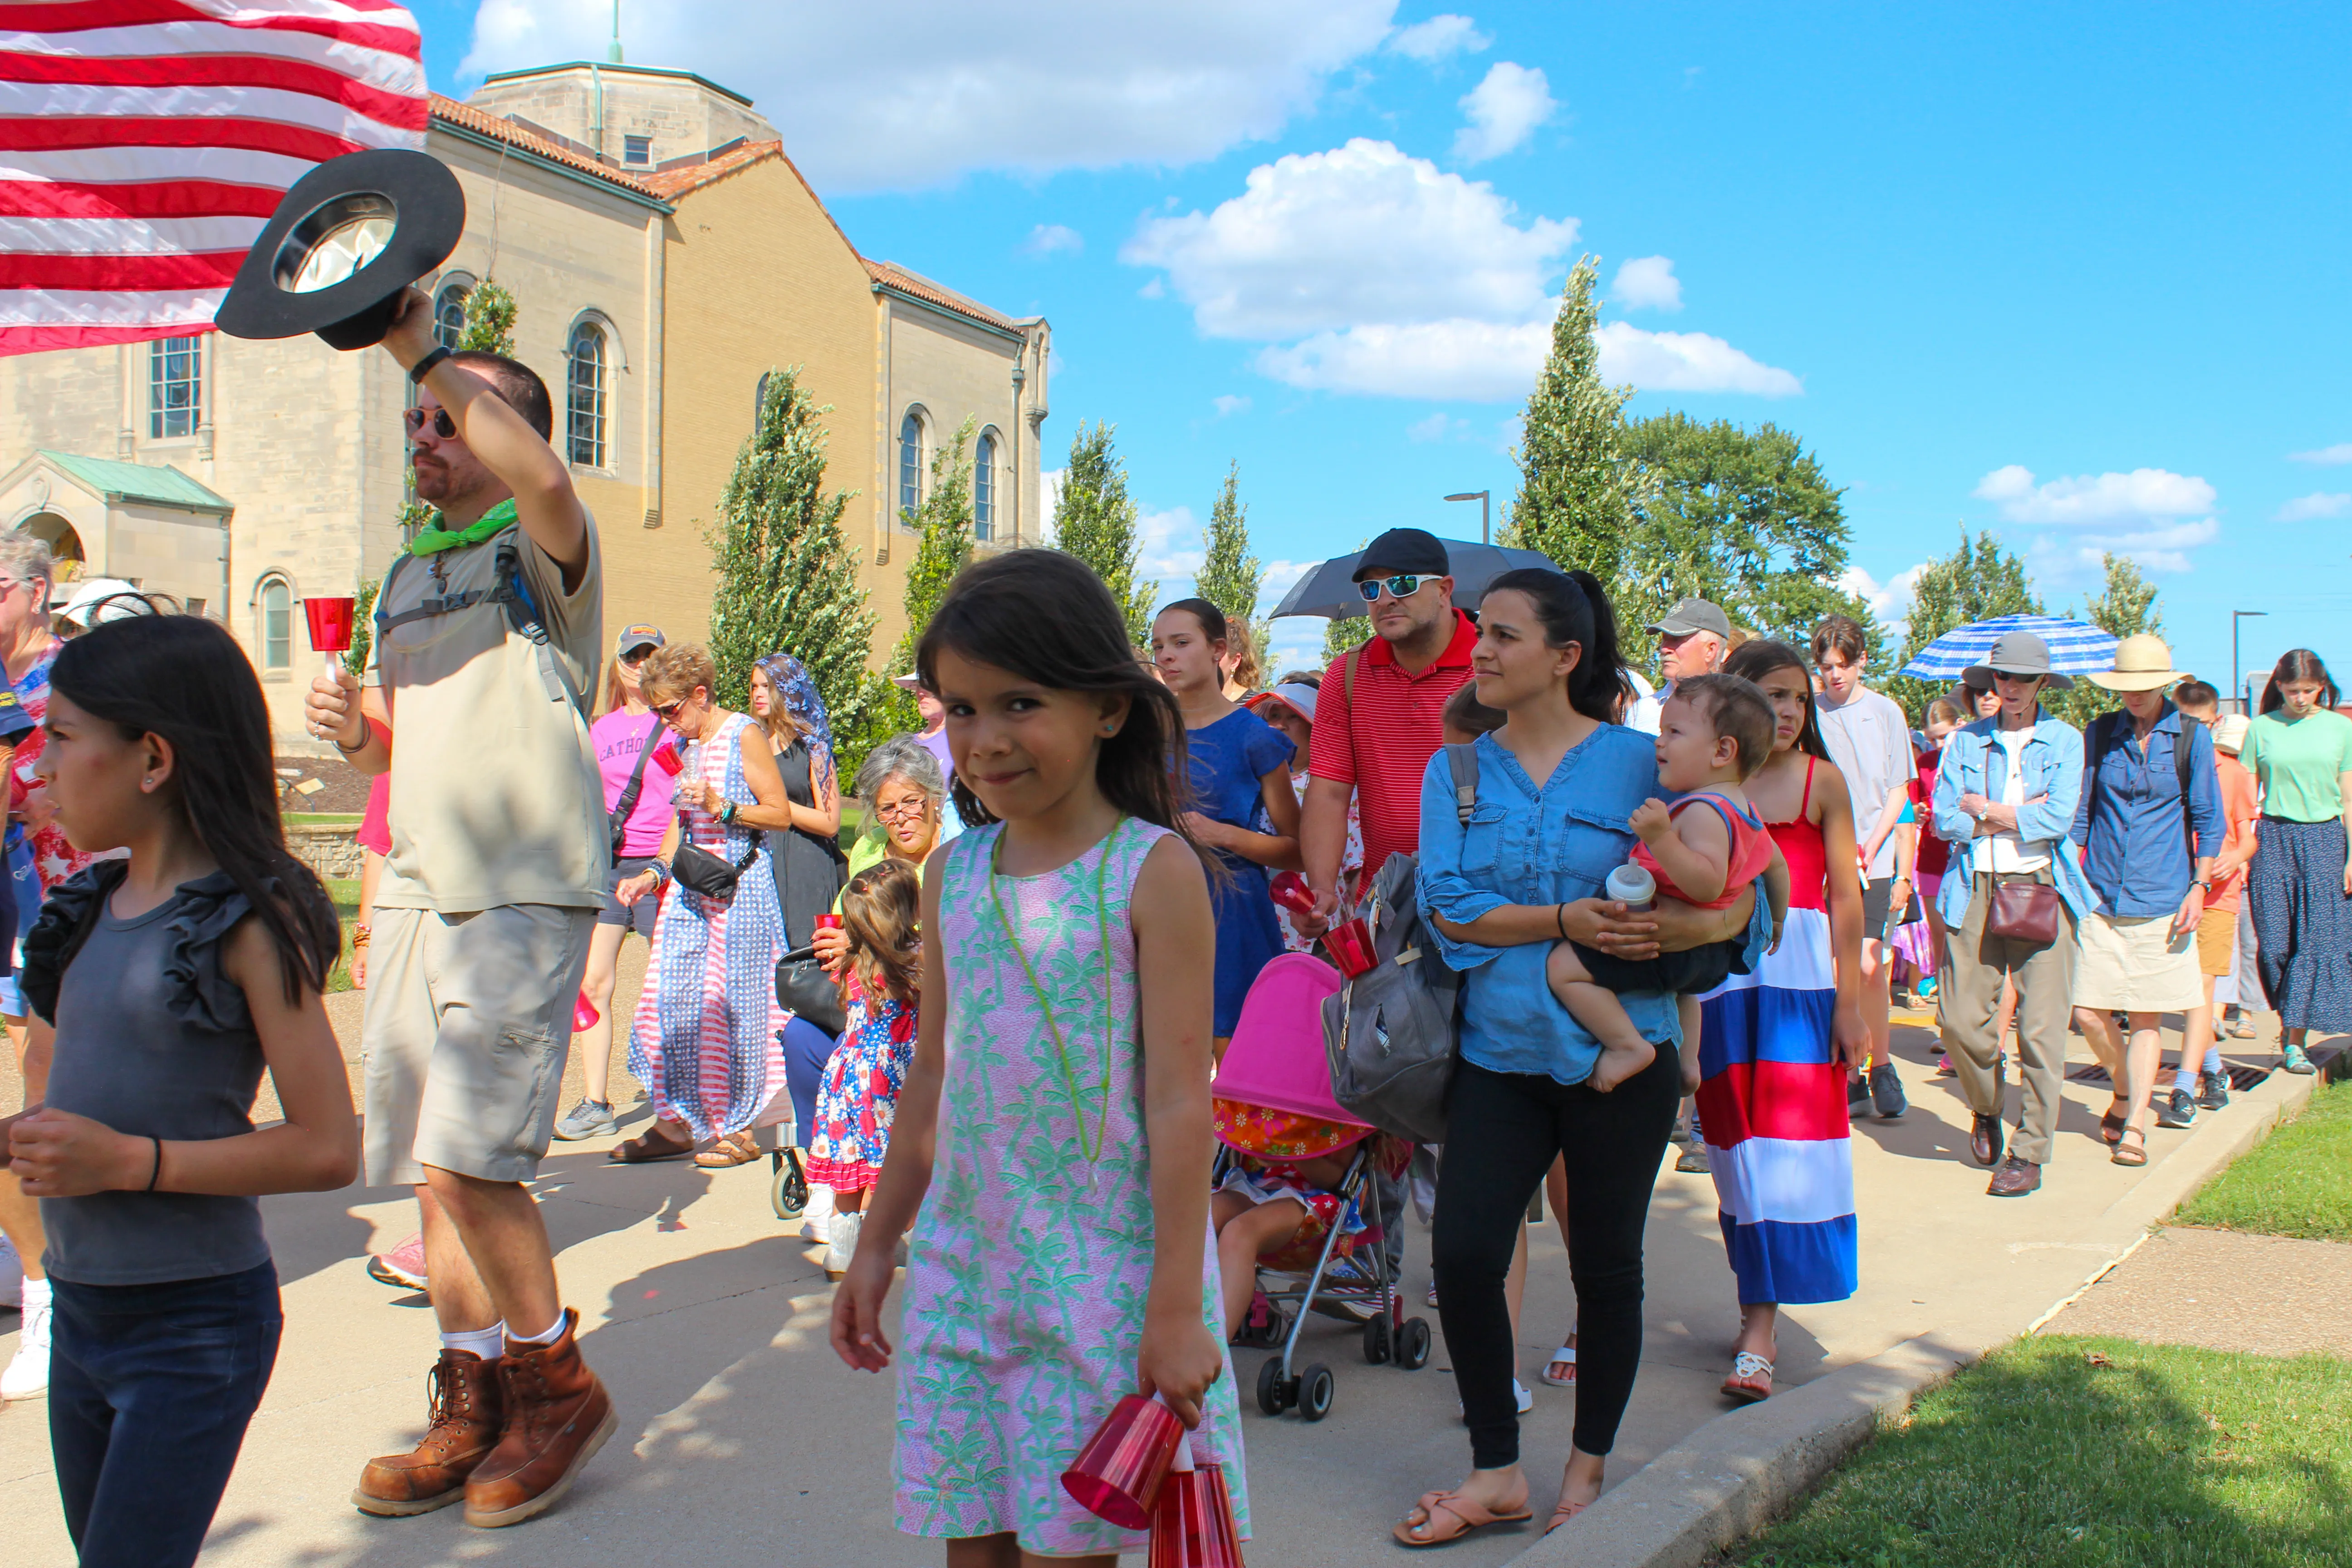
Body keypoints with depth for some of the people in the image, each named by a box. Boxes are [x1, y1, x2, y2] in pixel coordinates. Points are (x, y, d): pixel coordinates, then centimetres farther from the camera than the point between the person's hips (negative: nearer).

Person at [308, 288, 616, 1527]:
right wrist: (351, 727, 3)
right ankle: (471, 1409, 20)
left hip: (523, 890, -8)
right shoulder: (406, 579, 21)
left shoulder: (542, 553, -2)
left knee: (467, 1156, -13)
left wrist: (423, 352, -23)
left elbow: (542, 479, -28)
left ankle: (557, 1387, 6)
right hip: (416, 890, 8)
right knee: (433, 1170, 8)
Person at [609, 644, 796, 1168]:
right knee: (670, 997, 2)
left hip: (739, 886, -7)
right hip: (688, 885, 7)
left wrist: (721, 808, -20)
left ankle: (742, 1129, 5)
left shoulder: (744, 734, -5)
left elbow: (781, 813, -8)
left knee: (731, 1000, -4)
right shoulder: (684, 746, 16)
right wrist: (653, 874, 10)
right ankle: (677, 1122, 11)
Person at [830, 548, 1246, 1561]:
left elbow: (1177, 1100, -13)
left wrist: (1176, 1308, -14)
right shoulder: (953, 875, 6)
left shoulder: (1154, 871, -11)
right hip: (965, 1261, 5)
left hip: (1101, 1269, -5)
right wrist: (875, 1247, 18)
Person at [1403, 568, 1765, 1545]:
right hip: (1501, 1052, 2)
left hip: (1619, 1052, -2)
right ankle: (1496, 1473, 14)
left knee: (1605, 1265, 9)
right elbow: (1449, 907, -7)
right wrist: (1563, 923, -19)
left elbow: (1741, 892, -5)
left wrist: (1682, 927, -25)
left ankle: (1589, 1469, 29)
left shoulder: (1641, 762, -3)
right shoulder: (1455, 770, 5)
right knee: (1463, 1257, -6)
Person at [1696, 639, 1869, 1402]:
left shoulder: (1821, 780, 5)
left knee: (1786, 1144, -6)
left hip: (1801, 974, -1)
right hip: (1720, 978, 1)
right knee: (1737, 1144, 5)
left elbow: (1846, 895, 3)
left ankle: (1759, 1335, -6)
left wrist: (1850, 1003, -3)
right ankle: (1760, 1314, 16)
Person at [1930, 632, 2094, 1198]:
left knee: (2041, 1026, -6)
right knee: (1962, 1021, -3)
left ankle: (2030, 1153, 3)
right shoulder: (1967, 741, 12)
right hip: (1976, 890, 2)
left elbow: (2057, 820, -7)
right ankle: (1986, 1109, 27)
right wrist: (2018, 815, -6)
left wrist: (1984, 808, 0)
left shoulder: (2065, 740, 7)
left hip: (2044, 890, -2)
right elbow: (1945, 820, 0)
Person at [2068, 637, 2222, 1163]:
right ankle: (2127, 1091, 26)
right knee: (2088, 1010, 0)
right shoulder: (2101, 734, 7)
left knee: (2146, 1016, -1)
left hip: (2161, 898, -2)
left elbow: (2209, 819, 5)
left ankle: (2134, 1124, 8)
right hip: (2101, 896, 2)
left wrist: (2199, 887, -4)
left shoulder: (2191, 736, 1)